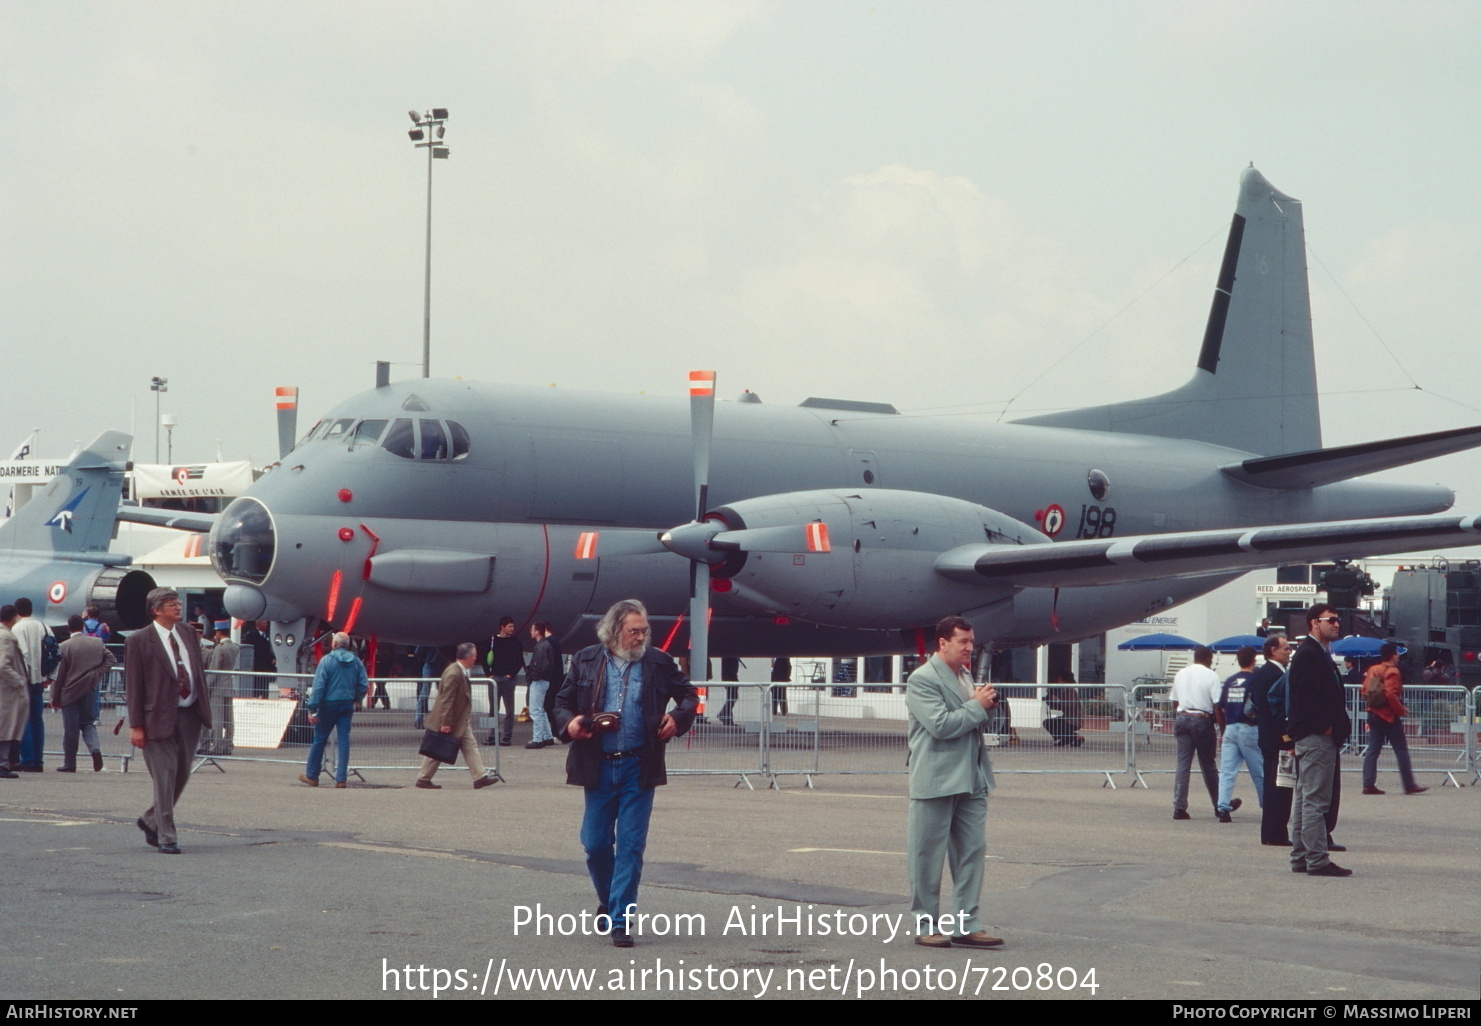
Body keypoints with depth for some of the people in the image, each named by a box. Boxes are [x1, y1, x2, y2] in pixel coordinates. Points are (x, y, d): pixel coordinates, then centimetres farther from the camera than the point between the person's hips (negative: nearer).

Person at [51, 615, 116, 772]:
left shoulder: (65, 646, -11)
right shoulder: (98, 643, 0)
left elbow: (59, 673, -8)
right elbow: (111, 659, -1)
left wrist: (55, 697, -2)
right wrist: (96, 674, 0)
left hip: (69, 691, -3)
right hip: (89, 690, 3)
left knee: (70, 728, 3)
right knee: (88, 723, 15)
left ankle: (69, 763, 8)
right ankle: (95, 748, -11)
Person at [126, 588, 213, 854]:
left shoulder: (187, 632, 11)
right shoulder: (139, 641, -6)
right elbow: (133, 685, -6)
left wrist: (205, 705, 9)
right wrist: (136, 725, -10)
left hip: (190, 715, 6)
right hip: (160, 717, -6)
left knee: (182, 774, 11)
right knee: (165, 776, -4)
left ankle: (151, 821, 30)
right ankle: (166, 837, 5)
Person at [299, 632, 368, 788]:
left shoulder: (327, 660, -8)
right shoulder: (356, 662, 4)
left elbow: (318, 686, -12)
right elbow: (364, 685, 4)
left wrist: (312, 708, -12)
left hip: (329, 705, -3)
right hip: (347, 705, 3)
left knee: (319, 740, 8)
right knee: (343, 740, 4)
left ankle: (311, 776, 17)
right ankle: (341, 779, -1)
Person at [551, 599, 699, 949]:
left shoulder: (659, 663, 4)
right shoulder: (586, 661, 4)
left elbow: (688, 694, 15)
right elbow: (562, 701, 11)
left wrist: (679, 717, -5)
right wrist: (568, 722, -11)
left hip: (639, 767, -1)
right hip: (598, 766, 1)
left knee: (631, 846, -3)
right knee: (595, 844, 6)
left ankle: (620, 920, 2)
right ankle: (607, 901, 31)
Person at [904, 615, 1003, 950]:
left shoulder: (965, 676, 17)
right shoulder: (922, 680, -9)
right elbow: (941, 725, -19)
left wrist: (985, 705, 9)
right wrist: (977, 706, -11)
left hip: (971, 780, 8)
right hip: (936, 781, -8)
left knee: (972, 853, 6)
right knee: (927, 858, 1)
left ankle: (966, 925, 11)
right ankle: (926, 926, 10)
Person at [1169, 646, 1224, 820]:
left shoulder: (1181, 674, 11)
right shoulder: (1210, 675, -5)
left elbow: (1174, 702, 15)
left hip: (1182, 718, 4)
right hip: (1202, 720, -4)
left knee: (1182, 764, 2)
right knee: (1208, 765, 6)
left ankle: (1179, 807, -5)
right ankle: (1220, 805, 19)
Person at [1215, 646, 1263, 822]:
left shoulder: (1230, 681, 9)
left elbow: (1218, 709, 11)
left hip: (1230, 729, 4)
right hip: (1249, 729, -4)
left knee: (1226, 773, 0)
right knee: (1259, 774, 9)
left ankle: (1223, 808, -12)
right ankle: (1267, 808, 20)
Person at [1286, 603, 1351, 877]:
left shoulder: (1319, 654, 20)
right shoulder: (1308, 654, -13)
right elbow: (1306, 697, -21)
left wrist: (1338, 726, 10)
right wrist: (1325, 727, -16)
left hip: (1316, 737, 11)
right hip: (1317, 738, -11)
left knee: (1304, 798, 13)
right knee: (1315, 800, -10)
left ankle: (1300, 858, 18)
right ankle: (1317, 860, -10)